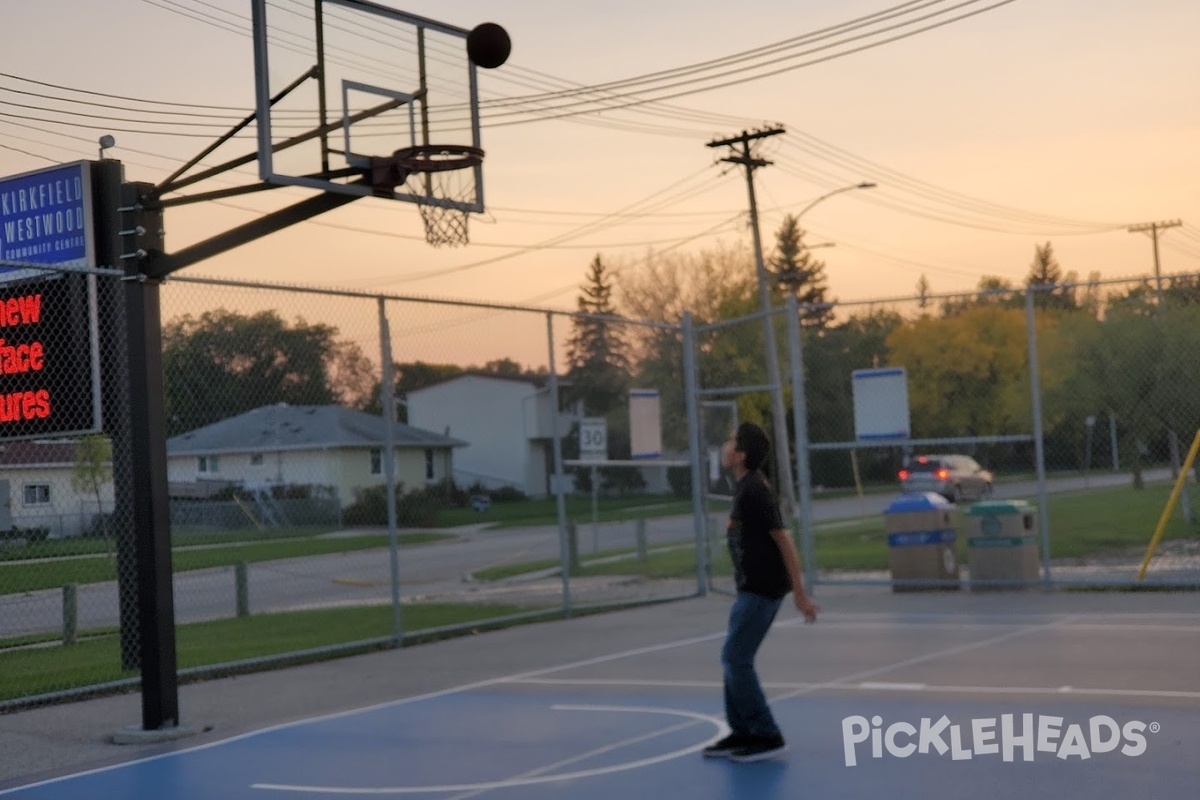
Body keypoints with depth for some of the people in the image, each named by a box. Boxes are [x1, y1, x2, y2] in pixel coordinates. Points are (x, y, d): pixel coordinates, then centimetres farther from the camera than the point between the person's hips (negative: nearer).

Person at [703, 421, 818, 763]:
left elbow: (783, 540, -19)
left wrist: (799, 593, -18)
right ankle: (743, 732, 20)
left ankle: (767, 737, -2)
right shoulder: (746, 486, 11)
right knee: (735, 658, 13)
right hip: (752, 587, 10)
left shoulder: (754, 491, -19)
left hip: (762, 589, -10)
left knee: (735, 659, -7)